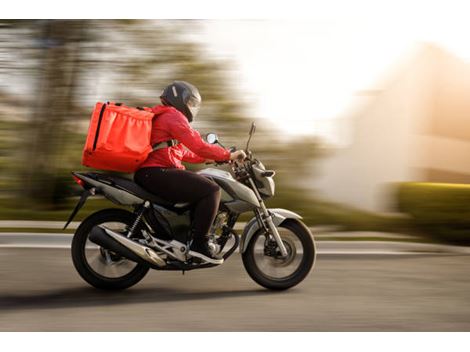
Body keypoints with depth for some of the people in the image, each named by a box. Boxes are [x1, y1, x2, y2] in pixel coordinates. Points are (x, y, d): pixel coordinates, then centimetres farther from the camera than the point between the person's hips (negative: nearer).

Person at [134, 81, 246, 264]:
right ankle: (199, 244, -19)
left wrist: (206, 158, 27)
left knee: (201, 185, 24)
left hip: (148, 173, 12)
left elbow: (180, 150, 31)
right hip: (157, 173, -11)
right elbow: (198, 146, -16)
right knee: (211, 190, -18)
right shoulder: (174, 115, -7)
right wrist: (229, 155, -9)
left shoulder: (160, 116, 27)